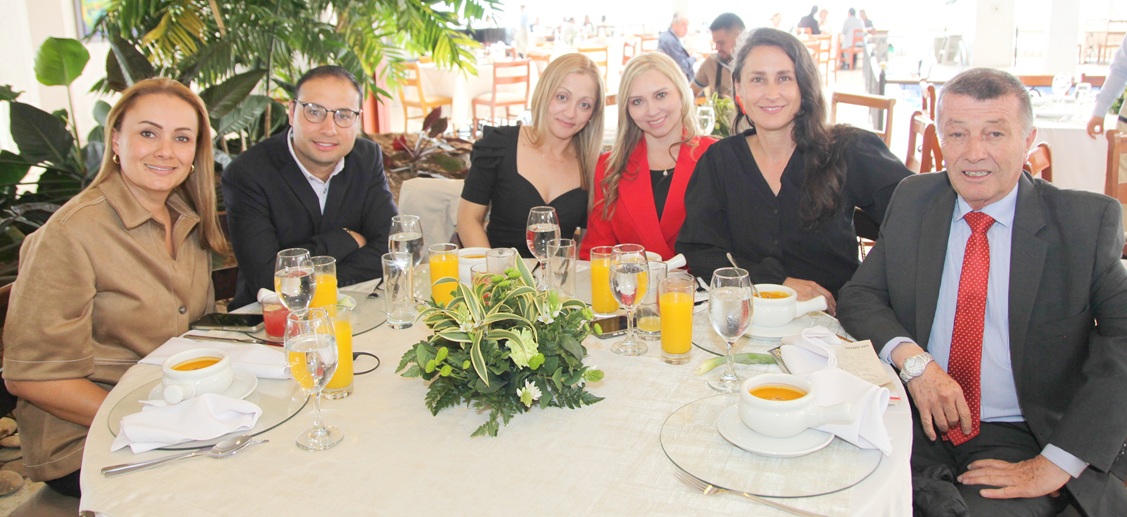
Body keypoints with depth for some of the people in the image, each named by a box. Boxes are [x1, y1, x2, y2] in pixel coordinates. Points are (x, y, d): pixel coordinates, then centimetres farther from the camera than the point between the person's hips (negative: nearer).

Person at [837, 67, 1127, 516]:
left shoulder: (1088, 221, -3)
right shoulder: (913, 201, 6)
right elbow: (859, 294, 4)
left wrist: (1056, 464, -19)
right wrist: (913, 360, -16)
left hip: (1023, 438, -2)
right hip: (918, 419, 3)